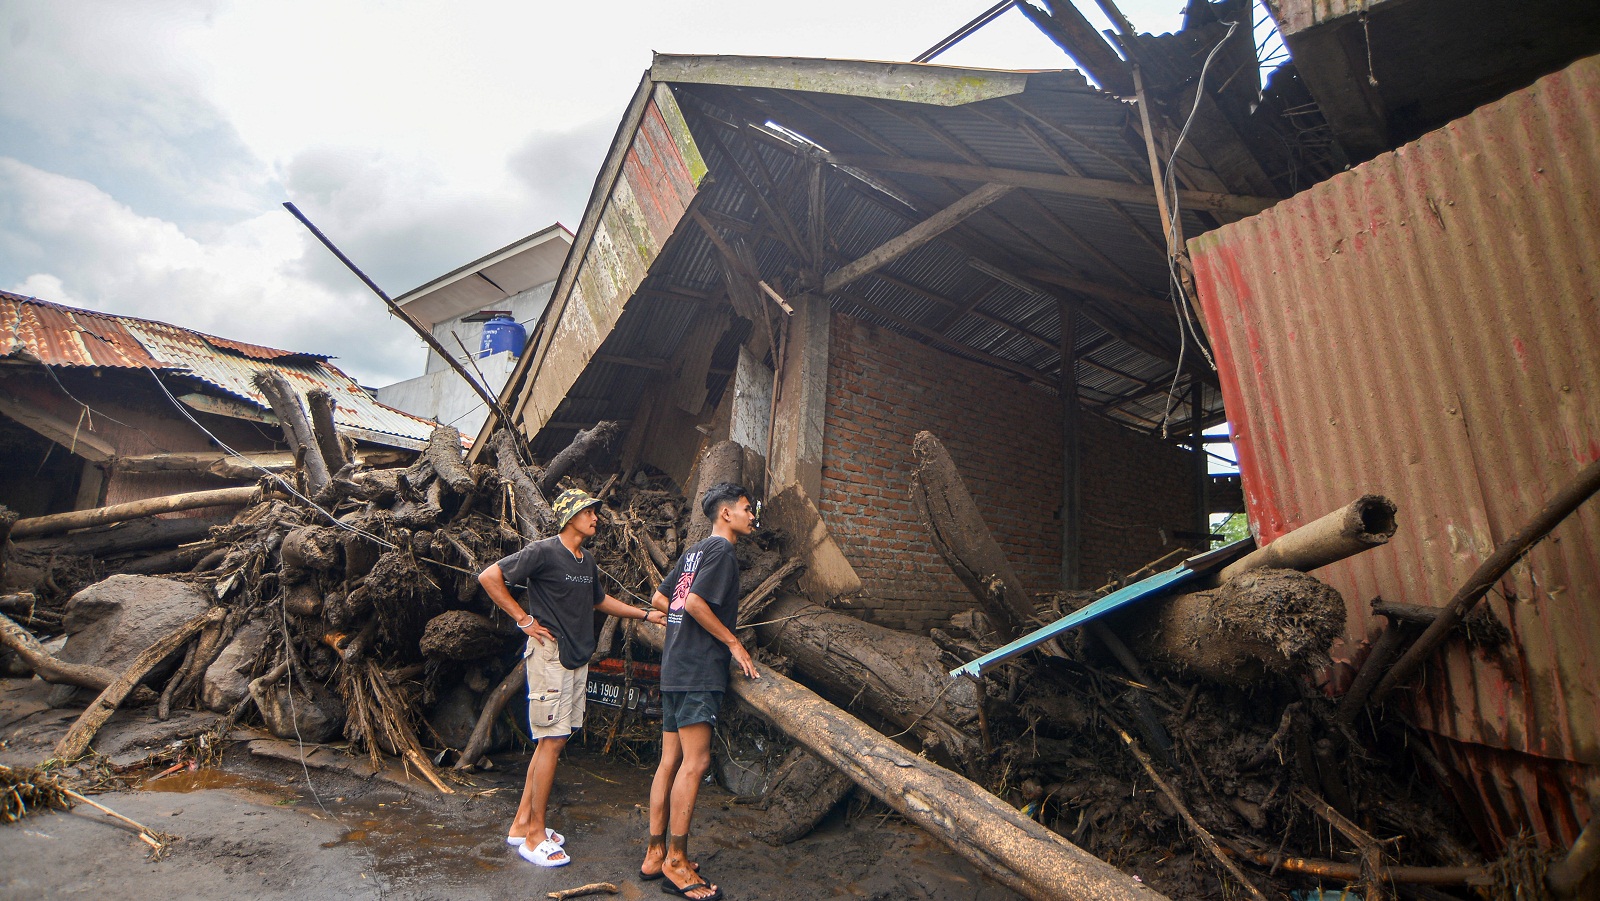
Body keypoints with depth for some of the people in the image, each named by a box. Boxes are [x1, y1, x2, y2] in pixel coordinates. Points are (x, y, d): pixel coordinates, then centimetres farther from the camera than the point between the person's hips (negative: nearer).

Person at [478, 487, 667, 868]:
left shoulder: (587, 561, 12)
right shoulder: (543, 552, -13)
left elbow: (600, 600, 26)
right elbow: (489, 577, -14)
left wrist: (646, 615, 22)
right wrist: (524, 619, -14)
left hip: (577, 660, 8)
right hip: (550, 656, -8)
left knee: (552, 741, 13)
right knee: (551, 741, -4)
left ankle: (522, 823, 25)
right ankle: (535, 835, 9)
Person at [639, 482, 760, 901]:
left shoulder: (696, 550, 18)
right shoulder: (721, 551, -10)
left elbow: (659, 599, 20)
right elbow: (695, 602, -20)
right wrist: (733, 642, -12)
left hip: (675, 668, 10)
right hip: (699, 669, -10)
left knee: (671, 761, 12)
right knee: (695, 762, -5)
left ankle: (655, 855, 20)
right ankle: (677, 863, 2)